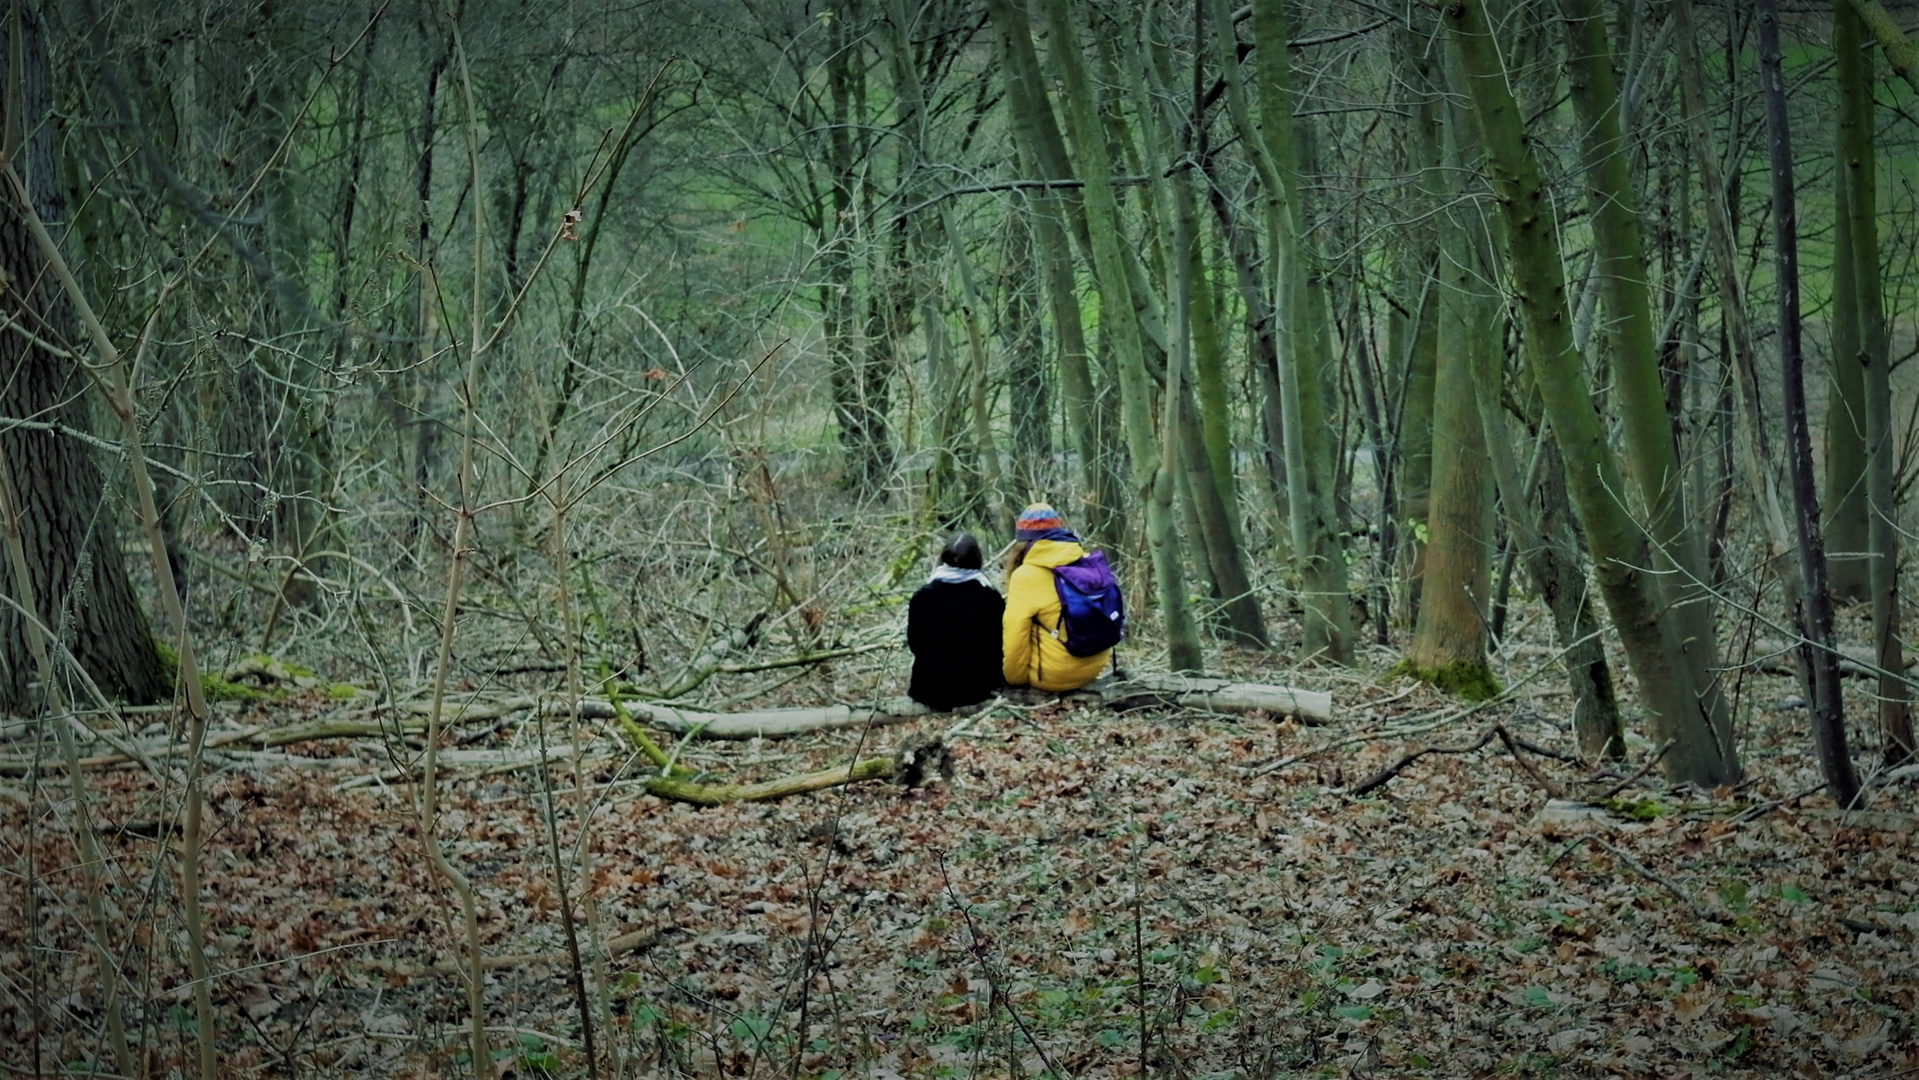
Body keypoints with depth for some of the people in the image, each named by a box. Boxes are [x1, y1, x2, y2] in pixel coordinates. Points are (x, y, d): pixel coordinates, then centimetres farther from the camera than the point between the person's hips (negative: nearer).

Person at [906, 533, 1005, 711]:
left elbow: (913, 642, 5)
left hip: (930, 689, 0)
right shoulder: (990, 598, -9)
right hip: (976, 688, 0)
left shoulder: (922, 596, -5)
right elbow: (999, 644, 1)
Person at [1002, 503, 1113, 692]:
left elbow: (1014, 633, -13)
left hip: (1054, 676, -6)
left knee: (999, 633, 13)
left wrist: (1015, 677, 1)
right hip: (1094, 666, 6)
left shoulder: (1026, 576, -12)